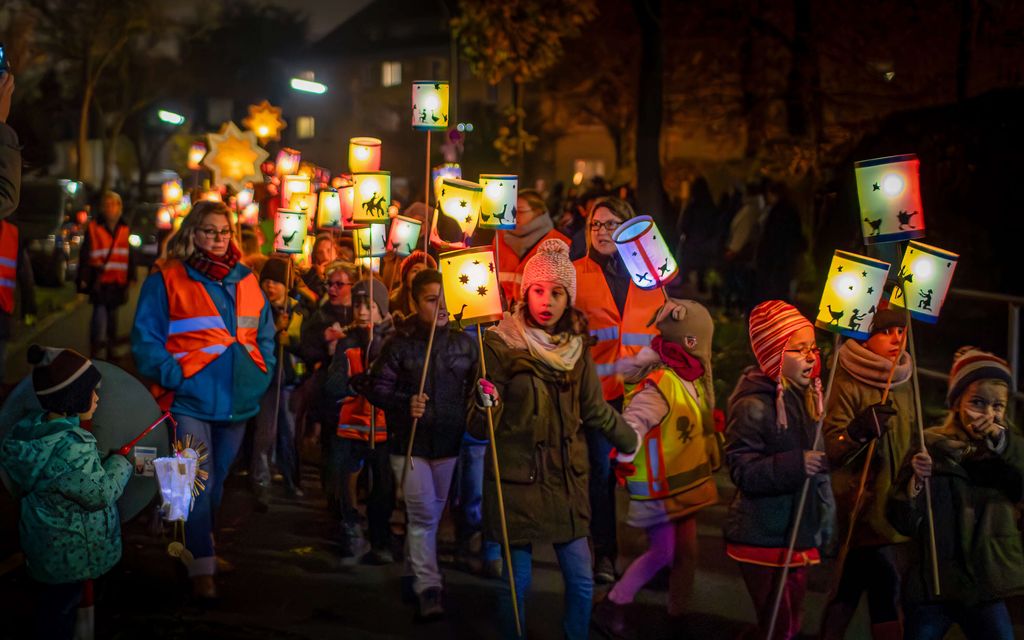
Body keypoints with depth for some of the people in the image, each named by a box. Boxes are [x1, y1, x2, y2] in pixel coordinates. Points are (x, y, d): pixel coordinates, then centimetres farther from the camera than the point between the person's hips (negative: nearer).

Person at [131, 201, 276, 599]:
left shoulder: (245, 281, 11)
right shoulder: (166, 281, -4)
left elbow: (265, 335, 17)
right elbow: (146, 340, -7)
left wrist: (261, 373, 3)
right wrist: (173, 376, -17)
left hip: (237, 401, 5)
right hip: (190, 400, -5)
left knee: (217, 481, 18)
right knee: (199, 483, -12)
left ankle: (202, 547, 37)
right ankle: (202, 568, -7)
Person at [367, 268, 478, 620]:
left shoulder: (464, 343, 2)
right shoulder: (400, 344, -6)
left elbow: (477, 387, 11)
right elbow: (378, 388, -5)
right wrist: (405, 403, -23)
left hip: (448, 443, 4)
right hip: (409, 443, -4)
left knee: (433, 513, 15)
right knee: (423, 515, -8)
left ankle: (413, 571, 34)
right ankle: (428, 588, -5)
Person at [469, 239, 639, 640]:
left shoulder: (576, 349, 4)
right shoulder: (500, 346, -9)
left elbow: (594, 410, 18)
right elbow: (480, 430, -12)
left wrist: (630, 440, 28)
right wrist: (485, 407, -32)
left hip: (567, 481, 4)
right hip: (517, 481, -4)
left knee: (581, 581, 6)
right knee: (517, 582, 2)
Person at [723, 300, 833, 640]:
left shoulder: (807, 396, 11)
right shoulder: (754, 405, -17)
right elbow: (742, 471, -23)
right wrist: (796, 465, -33)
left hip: (799, 535, 8)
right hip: (763, 539, -8)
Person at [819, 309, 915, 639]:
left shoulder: (902, 385, 11)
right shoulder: (846, 385, -12)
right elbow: (827, 450, -20)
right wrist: (858, 431, -37)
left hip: (893, 510, 8)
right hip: (861, 510, -8)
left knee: (849, 590, 14)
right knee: (887, 590, -9)